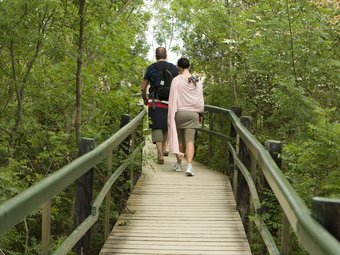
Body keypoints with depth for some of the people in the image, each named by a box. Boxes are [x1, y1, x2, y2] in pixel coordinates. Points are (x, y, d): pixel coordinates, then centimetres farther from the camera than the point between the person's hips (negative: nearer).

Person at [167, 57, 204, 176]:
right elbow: (200, 99, 6)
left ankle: (178, 163, 29)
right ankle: (189, 166, -17)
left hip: (179, 112, -1)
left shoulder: (176, 80, -8)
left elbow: (173, 99, -7)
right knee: (190, 141, -3)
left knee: (179, 139, 15)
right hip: (193, 113, 1)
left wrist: (172, 115, 1)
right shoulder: (197, 81, 1)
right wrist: (200, 113, 19)